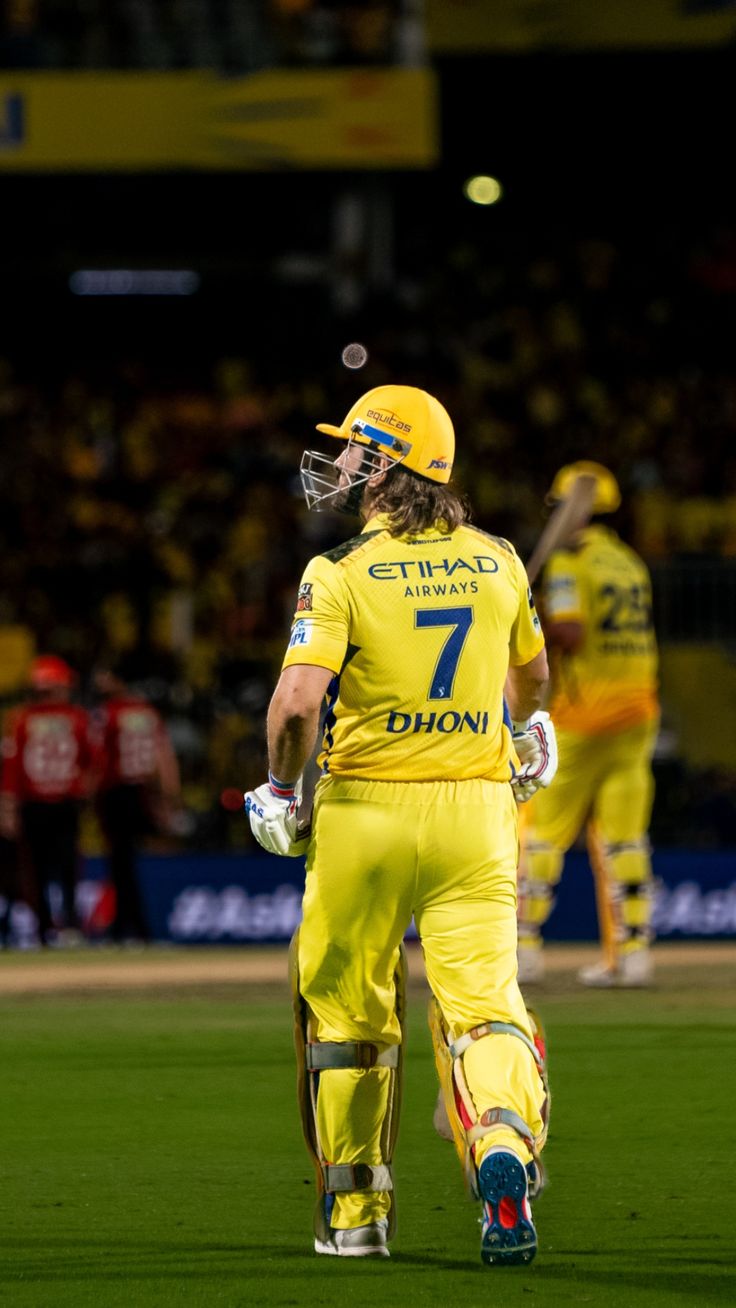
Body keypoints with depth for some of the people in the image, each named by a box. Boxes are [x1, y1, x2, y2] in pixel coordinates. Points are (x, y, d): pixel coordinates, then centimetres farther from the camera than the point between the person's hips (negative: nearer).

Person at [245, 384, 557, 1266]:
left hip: (365, 809, -3)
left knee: (348, 1016, 13)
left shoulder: (343, 574, -11)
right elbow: (531, 673, 22)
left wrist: (281, 788, -3)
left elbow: (298, 700, -22)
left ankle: (354, 1216, 21)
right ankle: (506, 1148, -32)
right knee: (484, 1002, -2)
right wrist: (522, 726, 45)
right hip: (477, 809, 3)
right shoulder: (497, 562, 5)